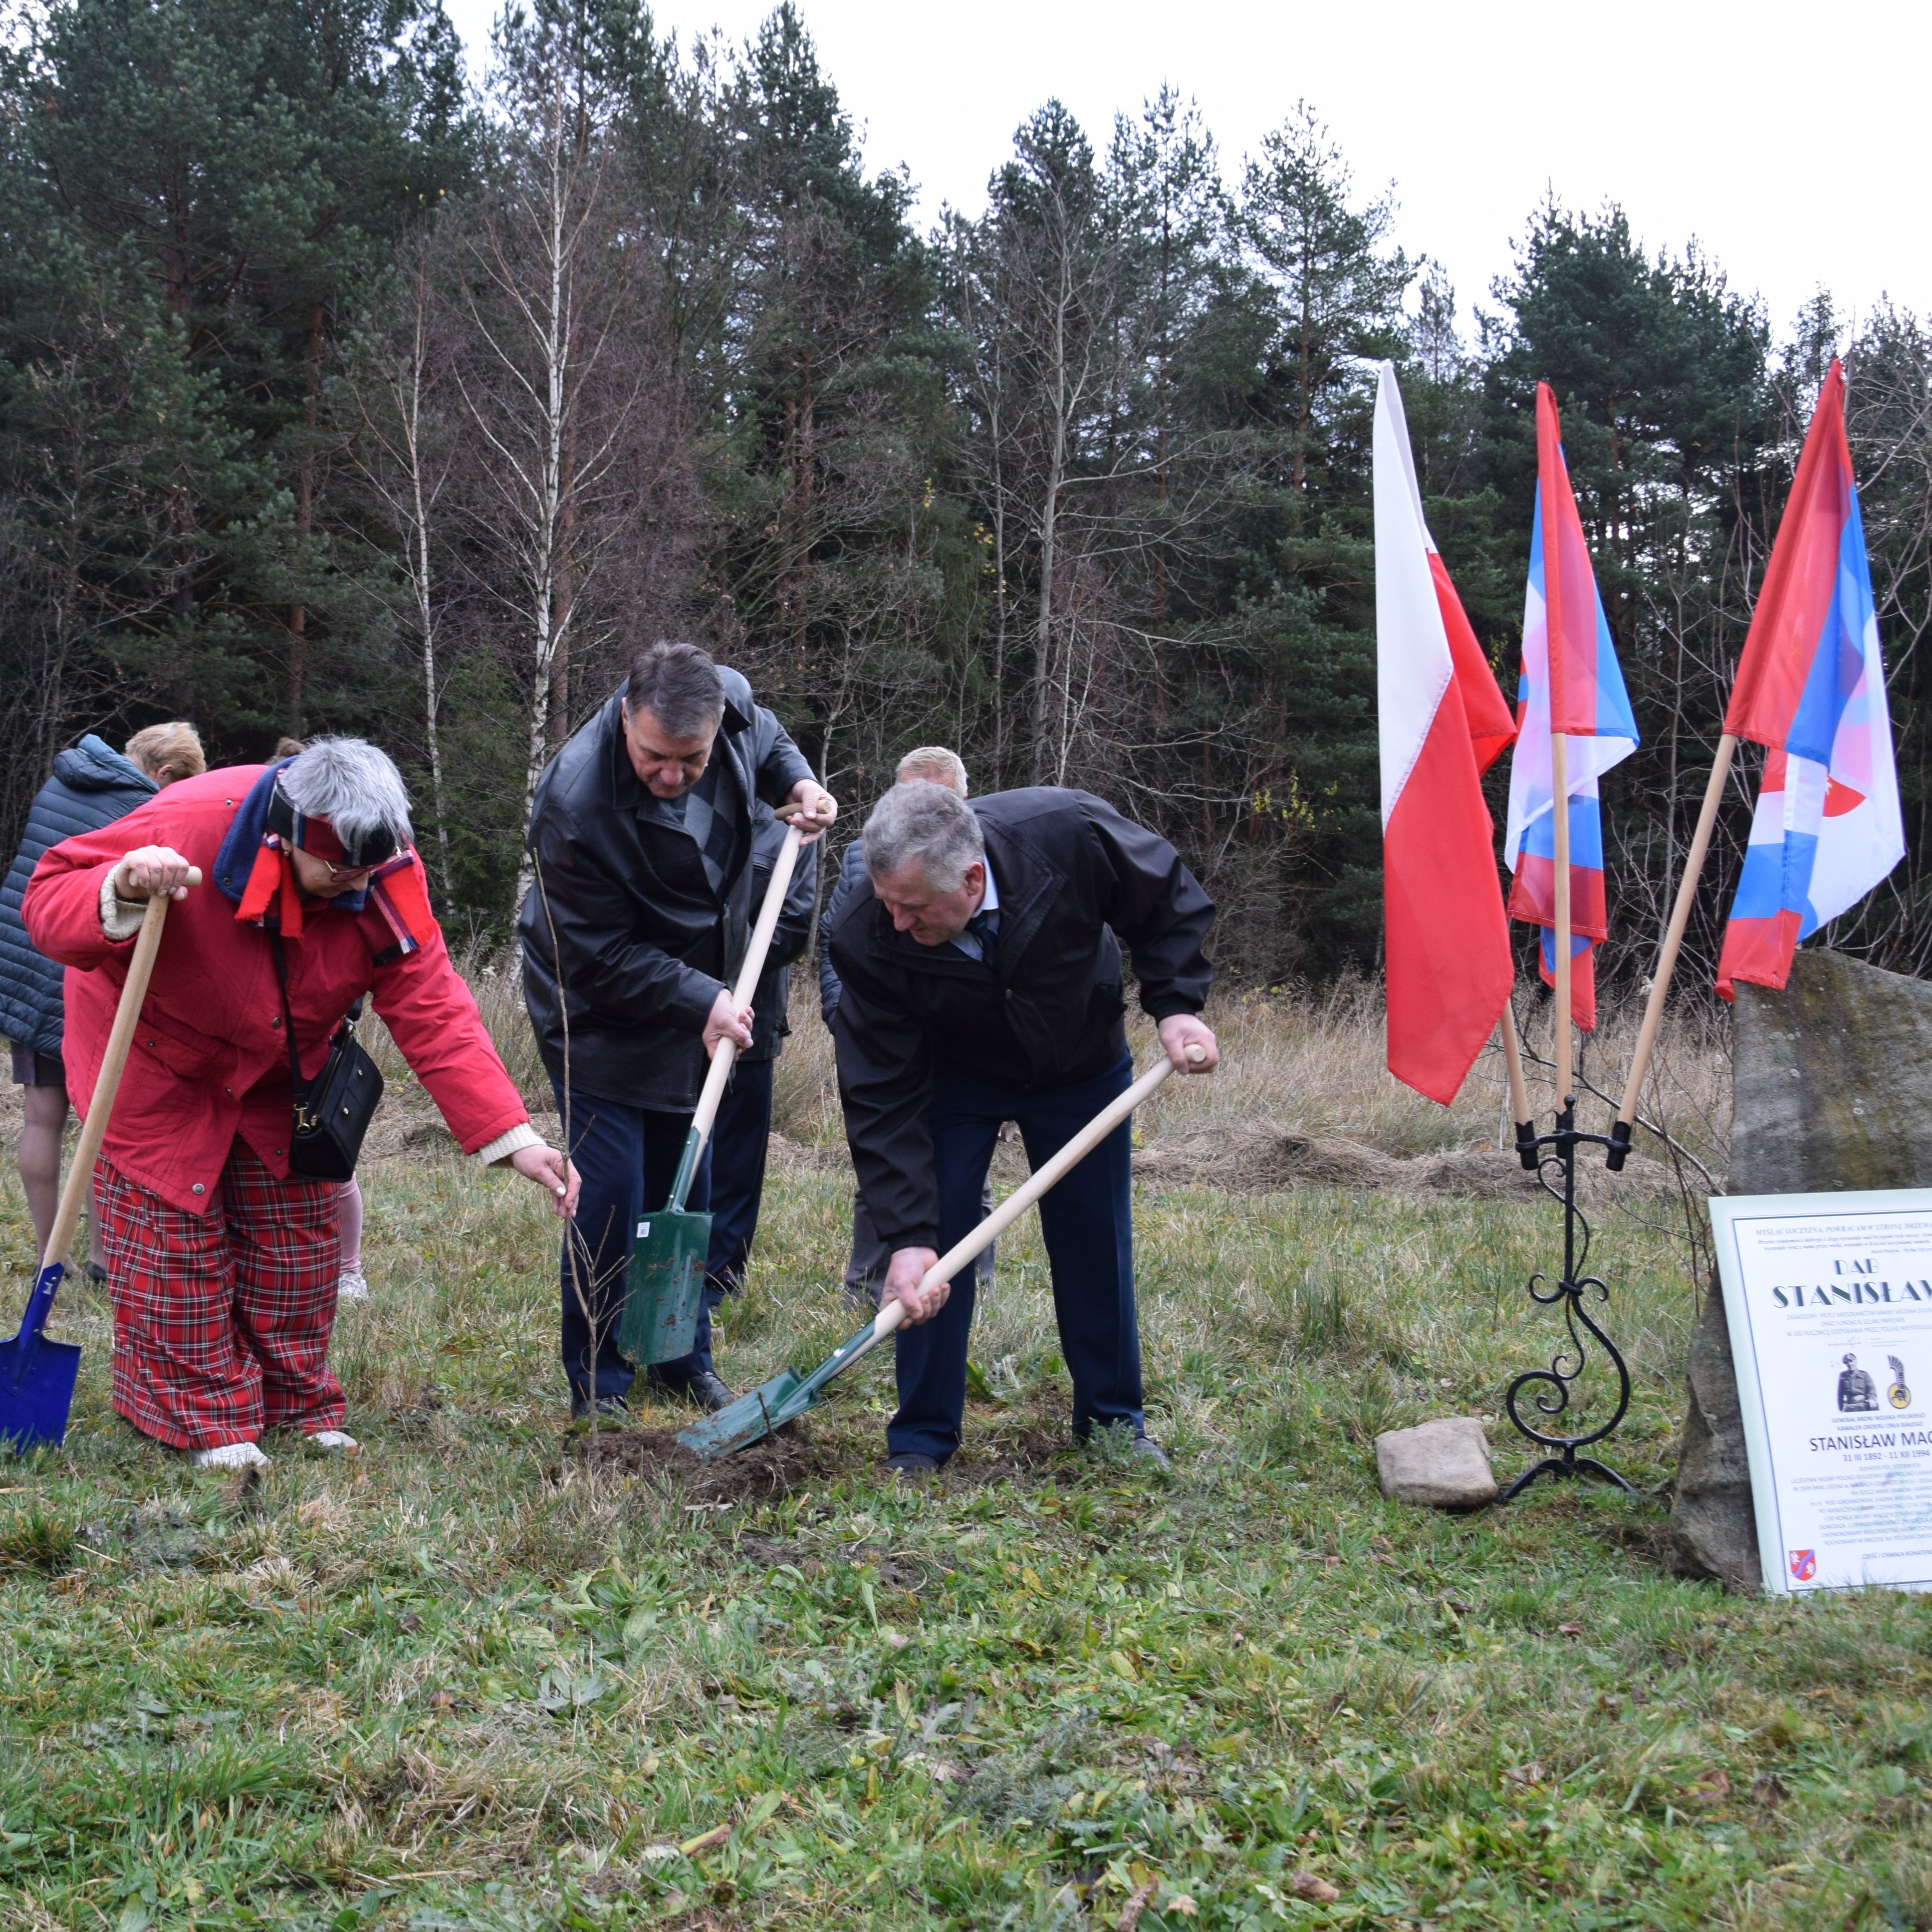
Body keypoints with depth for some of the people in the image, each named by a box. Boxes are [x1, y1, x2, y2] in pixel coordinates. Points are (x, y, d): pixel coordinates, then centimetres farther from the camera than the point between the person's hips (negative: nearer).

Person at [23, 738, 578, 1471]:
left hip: (278, 1065, 4)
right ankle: (205, 1420, 9)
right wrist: (123, 896, -53)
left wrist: (513, 1136, -33)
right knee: (173, 1231, -4)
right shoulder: (187, 829, -36)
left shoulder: (384, 874, -24)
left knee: (298, 1226, 6)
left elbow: (433, 1013, -25)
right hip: (155, 1054, -4)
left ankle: (298, 1404, 21)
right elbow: (48, 902, -28)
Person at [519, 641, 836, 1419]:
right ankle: (597, 1385, 9)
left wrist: (795, 781, -5)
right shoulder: (576, 805, -33)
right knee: (611, 1202, -7)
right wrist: (701, 1001, -26)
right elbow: (599, 960, -25)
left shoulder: (730, 701, -15)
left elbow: (764, 736, 14)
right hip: (601, 1021, -6)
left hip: (697, 1008, 6)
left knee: (686, 1190, 15)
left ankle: (684, 1361, 29)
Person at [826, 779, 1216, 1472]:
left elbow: (1170, 901, -14)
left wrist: (1177, 1005, -26)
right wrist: (908, 1235, -35)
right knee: (933, 1250, -8)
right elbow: (883, 1099, -29)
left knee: (1096, 1243, 7)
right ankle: (921, 1440, 7)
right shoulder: (868, 940, -35)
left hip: (1081, 1064, 1)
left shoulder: (1071, 834, -37)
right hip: (953, 1077, -1)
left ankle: (1114, 1421, 25)